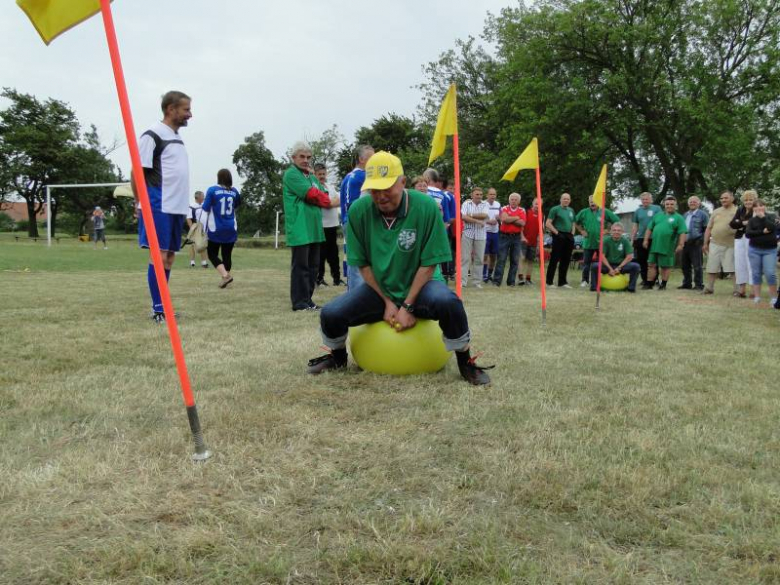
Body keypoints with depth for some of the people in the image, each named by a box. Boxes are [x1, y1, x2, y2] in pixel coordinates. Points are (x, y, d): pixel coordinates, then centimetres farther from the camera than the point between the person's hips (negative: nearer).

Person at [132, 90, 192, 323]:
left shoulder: (177, 137, 18)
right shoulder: (153, 135, -8)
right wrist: (141, 203, -8)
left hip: (177, 207, 8)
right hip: (159, 207, -8)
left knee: (169, 257, 10)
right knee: (159, 256, -7)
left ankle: (163, 305, 17)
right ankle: (158, 309, -3)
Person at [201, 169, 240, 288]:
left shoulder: (212, 190, -8)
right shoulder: (234, 191, 2)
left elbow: (205, 210, -8)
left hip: (216, 230, -3)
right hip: (231, 229, 3)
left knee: (212, 254, 5)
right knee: (227, 255, 11)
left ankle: (225, 275, -14)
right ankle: (226, 276, 12)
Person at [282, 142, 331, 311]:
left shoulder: (312, 176, 20)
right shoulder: (291, 174, -5)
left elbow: (325, 198, 10)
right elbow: (312, 195, -14)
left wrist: (319, 198, -9)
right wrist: (322, 198, 2)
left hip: (314, 229, 8)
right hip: (300, 230, -8)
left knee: (313, 266, 11)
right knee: (301, 266, -5)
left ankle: (307, 300, 18)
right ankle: (300, 302, -1)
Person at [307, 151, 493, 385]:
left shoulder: (426, 207, -19)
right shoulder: (359, 211, -13)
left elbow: (429, 263, -14)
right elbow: (363, 263, -4)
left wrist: (407, 306, -17)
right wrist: (387, 302, -9)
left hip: (417, 286, -2)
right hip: (378, 288, 2)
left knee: (449, 303, -35)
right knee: (330, 314, -19)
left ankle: (465, 362, -8)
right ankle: (338, 356, 17)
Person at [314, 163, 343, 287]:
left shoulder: (329, 187, 17)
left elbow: (339, 202, 10)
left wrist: (331, 202, -7)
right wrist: (335, 201, -4)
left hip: (332, 225, 7)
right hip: (321, 226, -7)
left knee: (333, 253, 11)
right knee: (321, 254, -2)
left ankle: (337, 278, 16)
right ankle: (319, 279, 6)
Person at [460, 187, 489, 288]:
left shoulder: (485, 204, 8)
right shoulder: (466, 204, 4)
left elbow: (484, 215, -10)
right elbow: (464, 217, -10)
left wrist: (471, 215, -9)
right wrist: (477, 221, -13)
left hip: (481, 235, 2)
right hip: (468, 233, -2)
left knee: (479, 259, 5)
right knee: (465, 258, -4)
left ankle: (477, 281, 12)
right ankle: (463, 281, -3)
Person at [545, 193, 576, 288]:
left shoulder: (571, 211, 17)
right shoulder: (555, 209, -3)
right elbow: (548, 223, -8)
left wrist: (572, 234, 9)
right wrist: (557, 233, -14)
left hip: (569, 237, 7)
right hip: (559, 236, -7)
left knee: (566, 260, 8)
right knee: (554, 259, -7)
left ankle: (562, 282, 15)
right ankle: (549, 282, -3)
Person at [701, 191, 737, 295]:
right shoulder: (716, 212, 13)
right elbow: (709, 228, 13)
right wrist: (705, 243, 10)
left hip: (731, 245, -3)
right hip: (715, 244, 4)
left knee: (733, 269, -2)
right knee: (712, 268, 5)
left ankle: (737, 289, 6)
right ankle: (709, 288, 14)